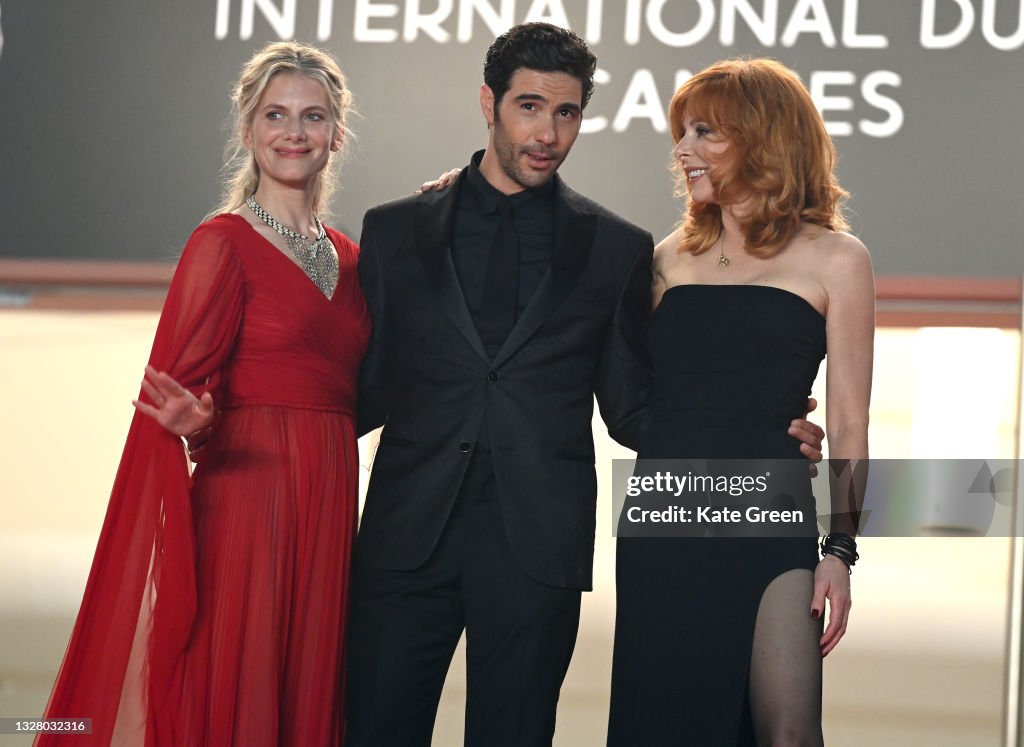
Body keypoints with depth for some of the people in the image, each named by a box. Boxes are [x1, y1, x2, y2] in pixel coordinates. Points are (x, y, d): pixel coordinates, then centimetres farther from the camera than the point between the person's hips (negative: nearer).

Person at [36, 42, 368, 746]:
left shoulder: (348, 256, 15)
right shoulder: (225, 242, -5)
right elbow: (177, 385, -9)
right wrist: (188, 419, -33)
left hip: (329, 511, 6)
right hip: (245, 503, -6)